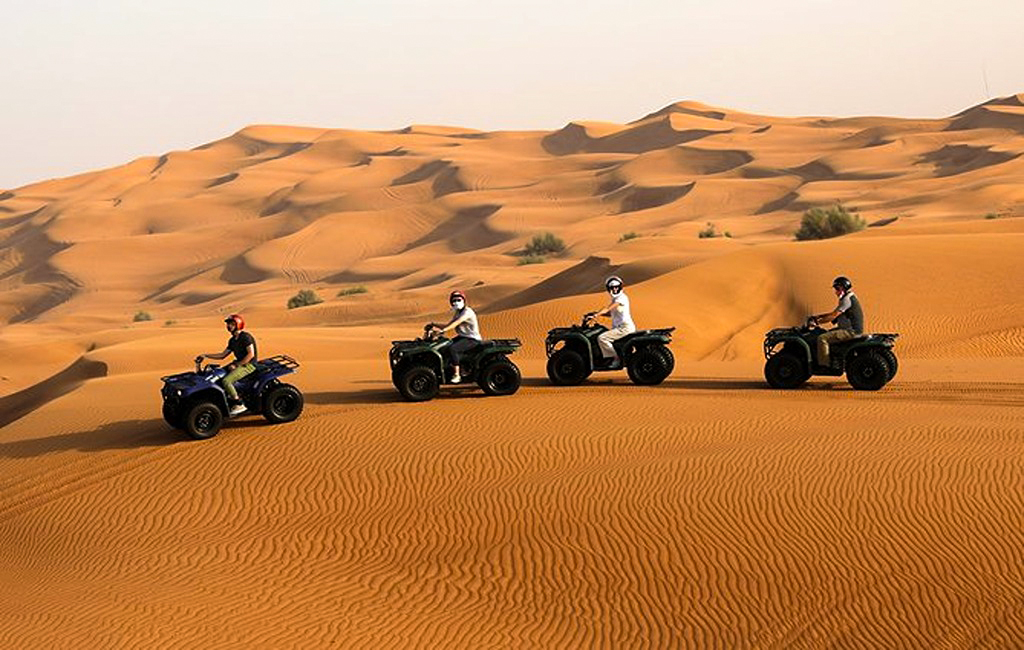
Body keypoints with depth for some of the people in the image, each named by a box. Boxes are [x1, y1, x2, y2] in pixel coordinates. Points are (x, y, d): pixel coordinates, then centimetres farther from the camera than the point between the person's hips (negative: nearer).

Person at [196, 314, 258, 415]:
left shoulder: (246, 337, -14)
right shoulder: (233, 340, 15)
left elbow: (251, 354, -20)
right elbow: (223, 355, 19)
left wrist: (236, 365, -20)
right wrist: (206, 356, 11)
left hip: (248, 365, -10)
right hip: (239, 363, 10)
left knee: (226, 381, -26)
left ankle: (239, 405, -17)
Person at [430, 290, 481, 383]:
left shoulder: (467, 311, -15)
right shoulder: (457, 313, 16)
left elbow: (457, 323, -30)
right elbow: (449, 324, 13)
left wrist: (443, 330, -41)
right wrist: (437, 326, -4)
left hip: (472, 339, -10)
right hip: (462, 336, 10)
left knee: (452, 349, -29)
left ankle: (457, 375, -27)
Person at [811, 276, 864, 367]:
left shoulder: (847, 300, -15)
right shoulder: (850, 298, 19)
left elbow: (833, 316, -19)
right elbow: (834, 313, 25)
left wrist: (818, 322, -12)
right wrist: (819, 316, 18)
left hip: (851, 331, -11)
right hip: (852, 329, 11)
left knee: (822, 338, -18)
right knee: (827, 334, 25)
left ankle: (824, 364, -19)